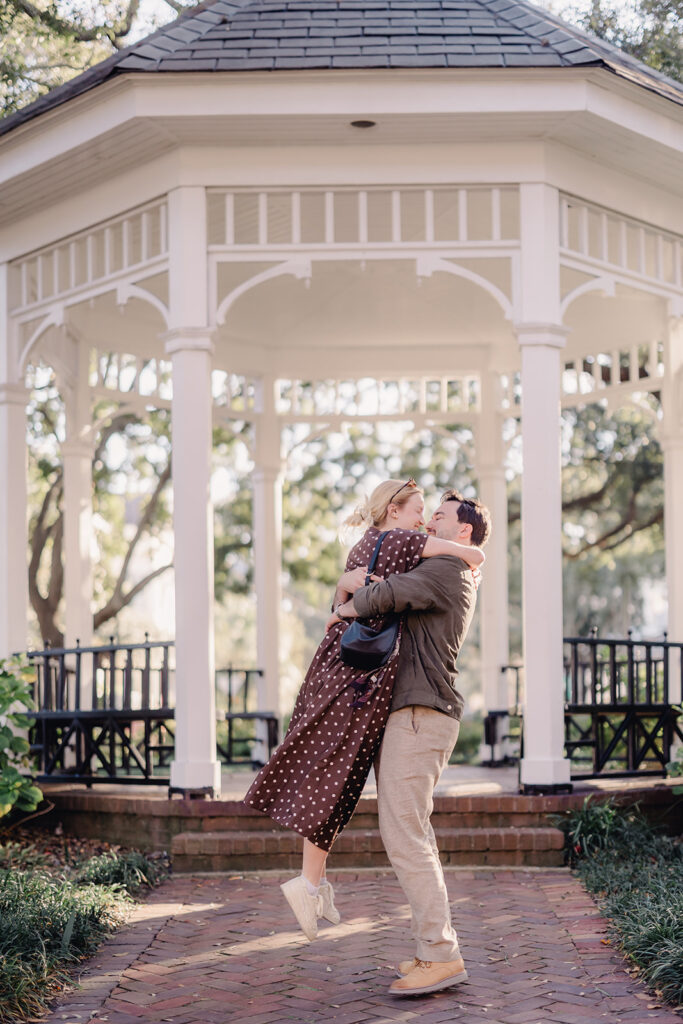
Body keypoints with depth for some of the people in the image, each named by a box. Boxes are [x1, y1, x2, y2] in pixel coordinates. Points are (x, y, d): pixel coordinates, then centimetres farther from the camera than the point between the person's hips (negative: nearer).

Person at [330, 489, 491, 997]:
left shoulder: (445, 571, -9)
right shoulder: (456, 579, 24)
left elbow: (383, 595, -22)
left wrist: (346, 608, -3)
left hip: (420, 716, -11)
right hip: (413, 715, 11)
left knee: (403, 834, -14)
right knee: (416, 834, 11)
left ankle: (441, 956, -15)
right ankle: (438, 948, 14)